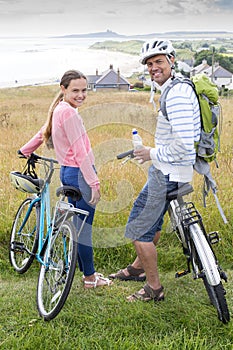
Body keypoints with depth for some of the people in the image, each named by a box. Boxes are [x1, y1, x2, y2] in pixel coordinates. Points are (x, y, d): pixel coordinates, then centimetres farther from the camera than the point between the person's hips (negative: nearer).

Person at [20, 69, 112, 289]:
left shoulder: (58, 110, 11)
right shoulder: (69, 112, -18)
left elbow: (42, 133, 26)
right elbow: (80, 152, -22)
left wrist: (25, 151, 43)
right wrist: (94, 183, -22)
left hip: (67, 172, 10)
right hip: (79, 174, -10)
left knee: (76, 226, 16)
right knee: (84, 227, -1)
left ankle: (86, 272, 27)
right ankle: (90, 277, 9)